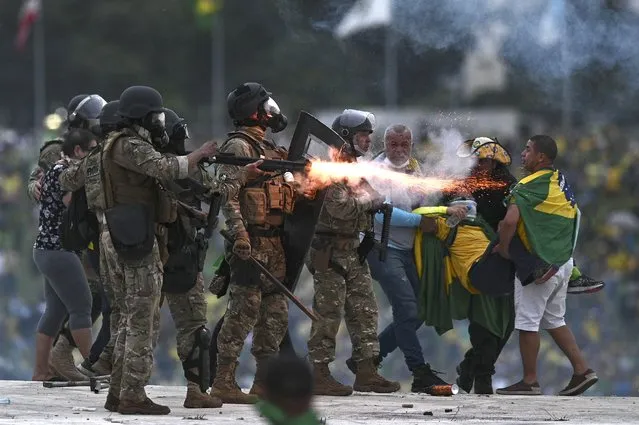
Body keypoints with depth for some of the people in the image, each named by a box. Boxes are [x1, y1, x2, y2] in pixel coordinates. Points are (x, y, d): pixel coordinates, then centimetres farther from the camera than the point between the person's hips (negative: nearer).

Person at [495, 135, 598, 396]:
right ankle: (582, 371, 16)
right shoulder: (560, 181, 10)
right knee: (554, 320, 19)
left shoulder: (530, 186, -16)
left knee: (527, 321, 1)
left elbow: (510, 221, -28)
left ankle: (530, 382, 6)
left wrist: (503, 247, -10)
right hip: (563, 262, 9)